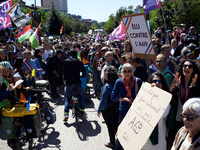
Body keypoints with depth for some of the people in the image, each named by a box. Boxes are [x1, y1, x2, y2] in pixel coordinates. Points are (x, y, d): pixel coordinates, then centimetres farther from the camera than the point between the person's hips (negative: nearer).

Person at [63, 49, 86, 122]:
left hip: (69, 82, 0)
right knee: (81, 96, 22)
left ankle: (66, 114, 1)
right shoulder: (79, 62, 0)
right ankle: (82, 112, 21)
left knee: (67, 98, 13)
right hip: (77, 82, 0)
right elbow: (84, 71, 1)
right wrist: (82, 76, 22)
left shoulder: (66, 62, 1)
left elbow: (64, 71, 2)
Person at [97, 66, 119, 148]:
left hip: (107, 110, -6)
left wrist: (99, 110, -8)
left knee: (110, 126, 9)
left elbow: (103, 100, -20)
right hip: (116, 108, 6)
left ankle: (112, 143, 24)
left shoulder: (107, 86, -24)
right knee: (116, 124, 20)